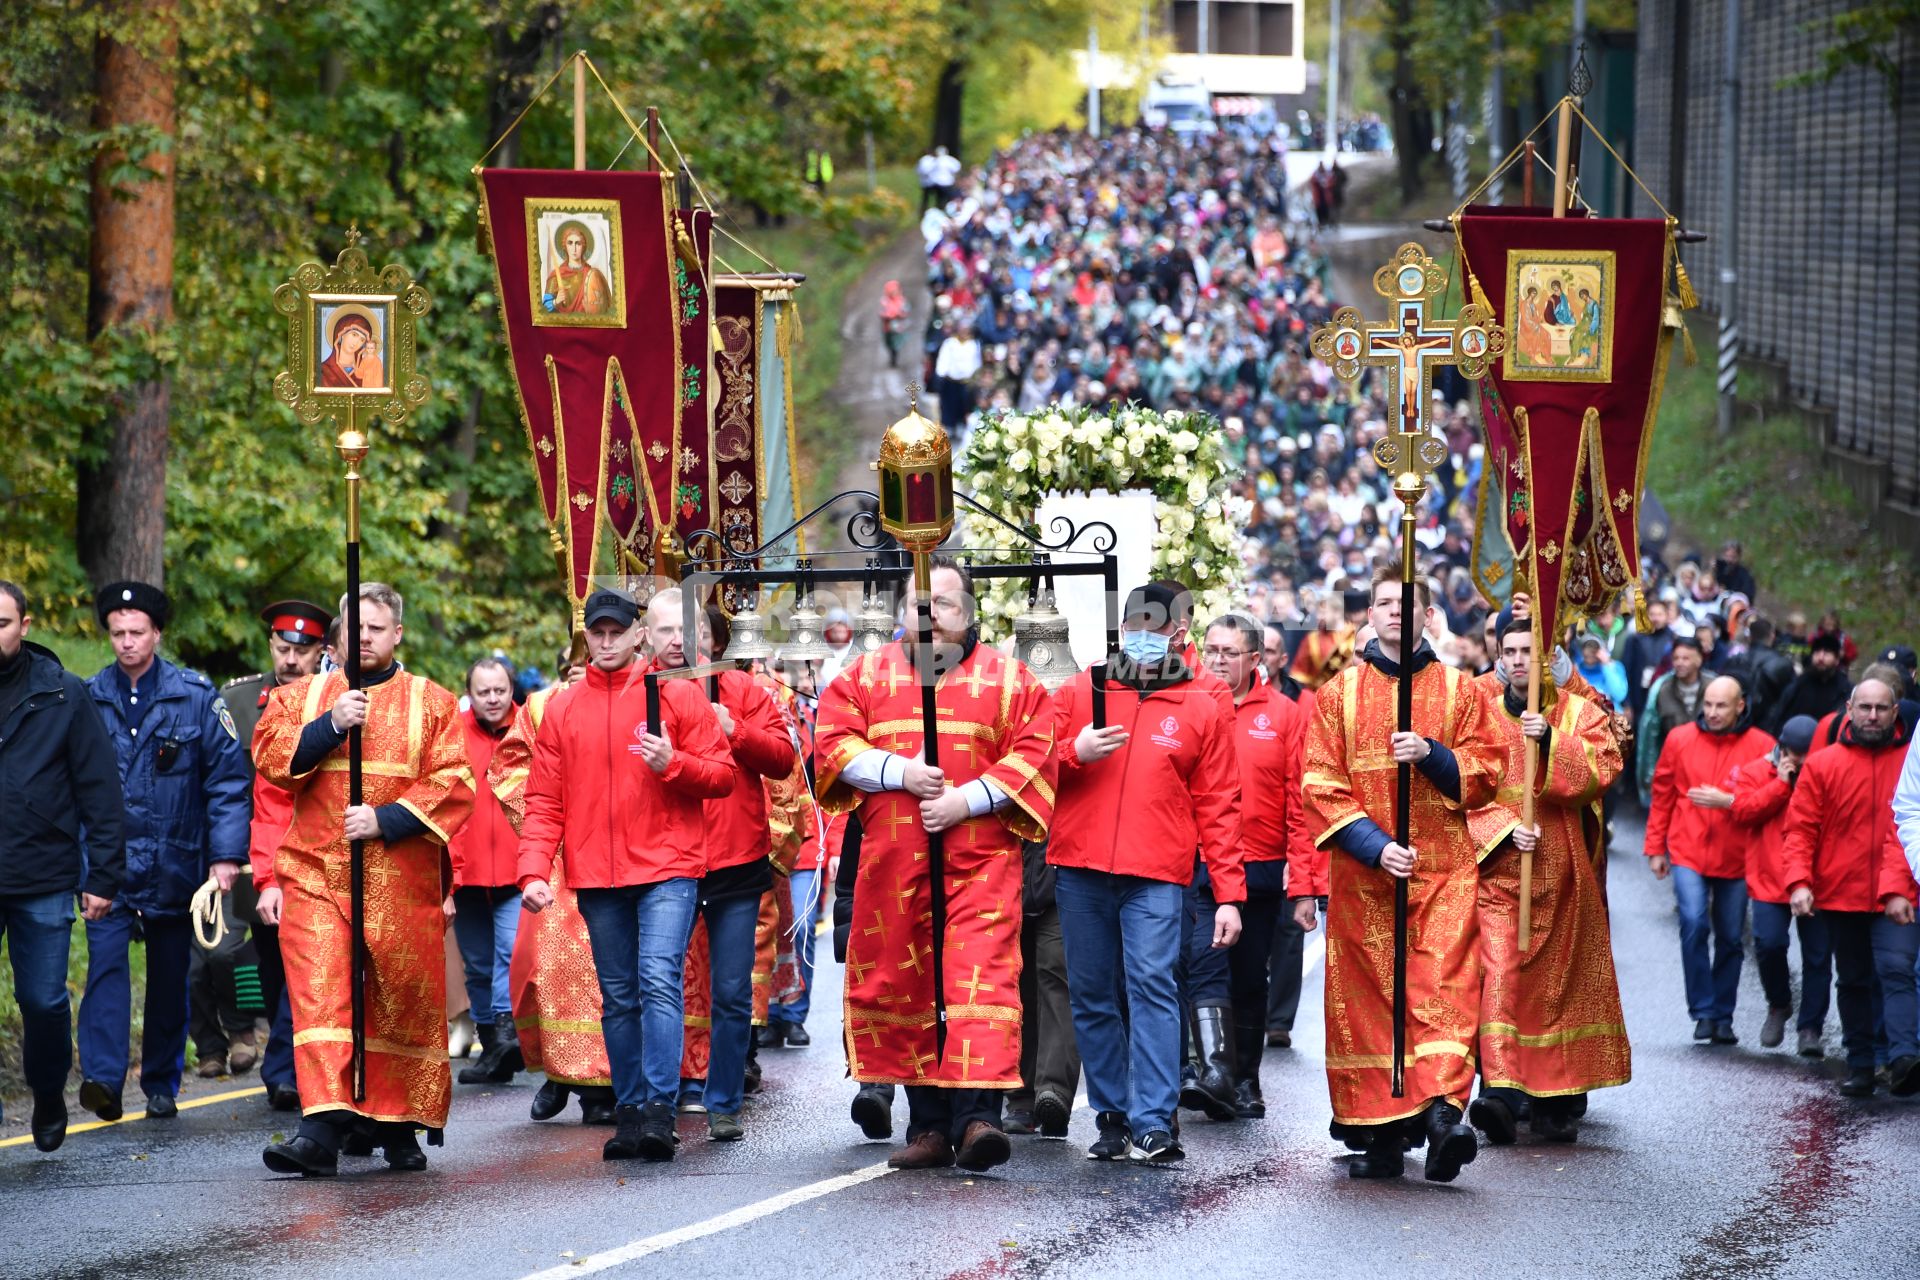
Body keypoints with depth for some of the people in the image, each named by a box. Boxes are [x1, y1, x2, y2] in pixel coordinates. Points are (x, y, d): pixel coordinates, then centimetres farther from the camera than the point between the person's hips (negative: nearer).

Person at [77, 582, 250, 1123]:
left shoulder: (196, 696, -1)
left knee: (170, 973, 9)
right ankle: (103, 1079, -25)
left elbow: (228, 778, 0)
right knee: (106, 959, -16)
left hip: (173, 864, 0)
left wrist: (226, 855, -8)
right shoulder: (89, 698, 4)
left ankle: (162, 1083, 22)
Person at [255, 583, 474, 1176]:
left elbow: (452, 785, -2)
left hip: (401, 878, -1)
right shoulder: (301, 697, 15)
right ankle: (323, 1128, -20)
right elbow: (270, 756, 1)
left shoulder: (432, 703, 7)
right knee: (319, 996, -12)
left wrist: (385, 820, -13)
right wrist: (329, 726, -12)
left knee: (402, 999, 4)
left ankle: (396, 1123, 17)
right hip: (315, 874, 1)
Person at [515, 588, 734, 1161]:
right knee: (619, 998, 8)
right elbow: (544, 800, 6)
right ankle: (629, 1113, 14)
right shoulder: (562, 710, 9)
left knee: (659, 980, -16)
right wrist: (534, 871, -6)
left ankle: (659, 1111, -19)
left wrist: (673, 764, -16)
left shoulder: (676, 695, 3)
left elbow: (722, 775, 2)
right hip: (596, 876, 3)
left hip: (667, 866, -3)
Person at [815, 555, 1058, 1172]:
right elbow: (832, 743, 6)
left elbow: (1035, 753, -1)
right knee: (900, 984, 4)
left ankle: (977, 1115, -24)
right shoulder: (868, 675, 14)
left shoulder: (1008, 678, 7)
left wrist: (967, 800, -12)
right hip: (892, 860, 3)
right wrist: (900, 772, -9)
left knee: (980, 976, -16)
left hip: (979, 857, -3)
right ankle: (928, 1126, 12)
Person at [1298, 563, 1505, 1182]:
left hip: (1444, 869, -1)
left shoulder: (1459, 689, 9)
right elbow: (1322, 784, 1)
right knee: (1366, 996, 0)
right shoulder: (1339, 693, 9)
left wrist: (1431, 754, -13)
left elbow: (1486, 771, 6)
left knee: (1444, 986, -15)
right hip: (1361, 871, 1)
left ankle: (1441, 1108, -28)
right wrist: (1376, 846, -11)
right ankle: (1380, 1136, 5)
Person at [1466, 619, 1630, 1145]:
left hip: (1561, 871, 1)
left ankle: (1556, 1101, 15)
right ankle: (1500, 1092, -25)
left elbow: (1602, 769, -10)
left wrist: (1550, 741, -24)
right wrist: (1505, 828, -15)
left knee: (1560, 982, 5)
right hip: (1496, 867, -1)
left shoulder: (1580, 713, 7)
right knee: (1498, 977, -15)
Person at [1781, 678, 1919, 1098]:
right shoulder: (1822, 765, 4)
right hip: (1840, 893, 2)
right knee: (1853, 981, 11)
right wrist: (1799, 881, -14)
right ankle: (1860, 1066, 18)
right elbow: (1800, 828, 2)